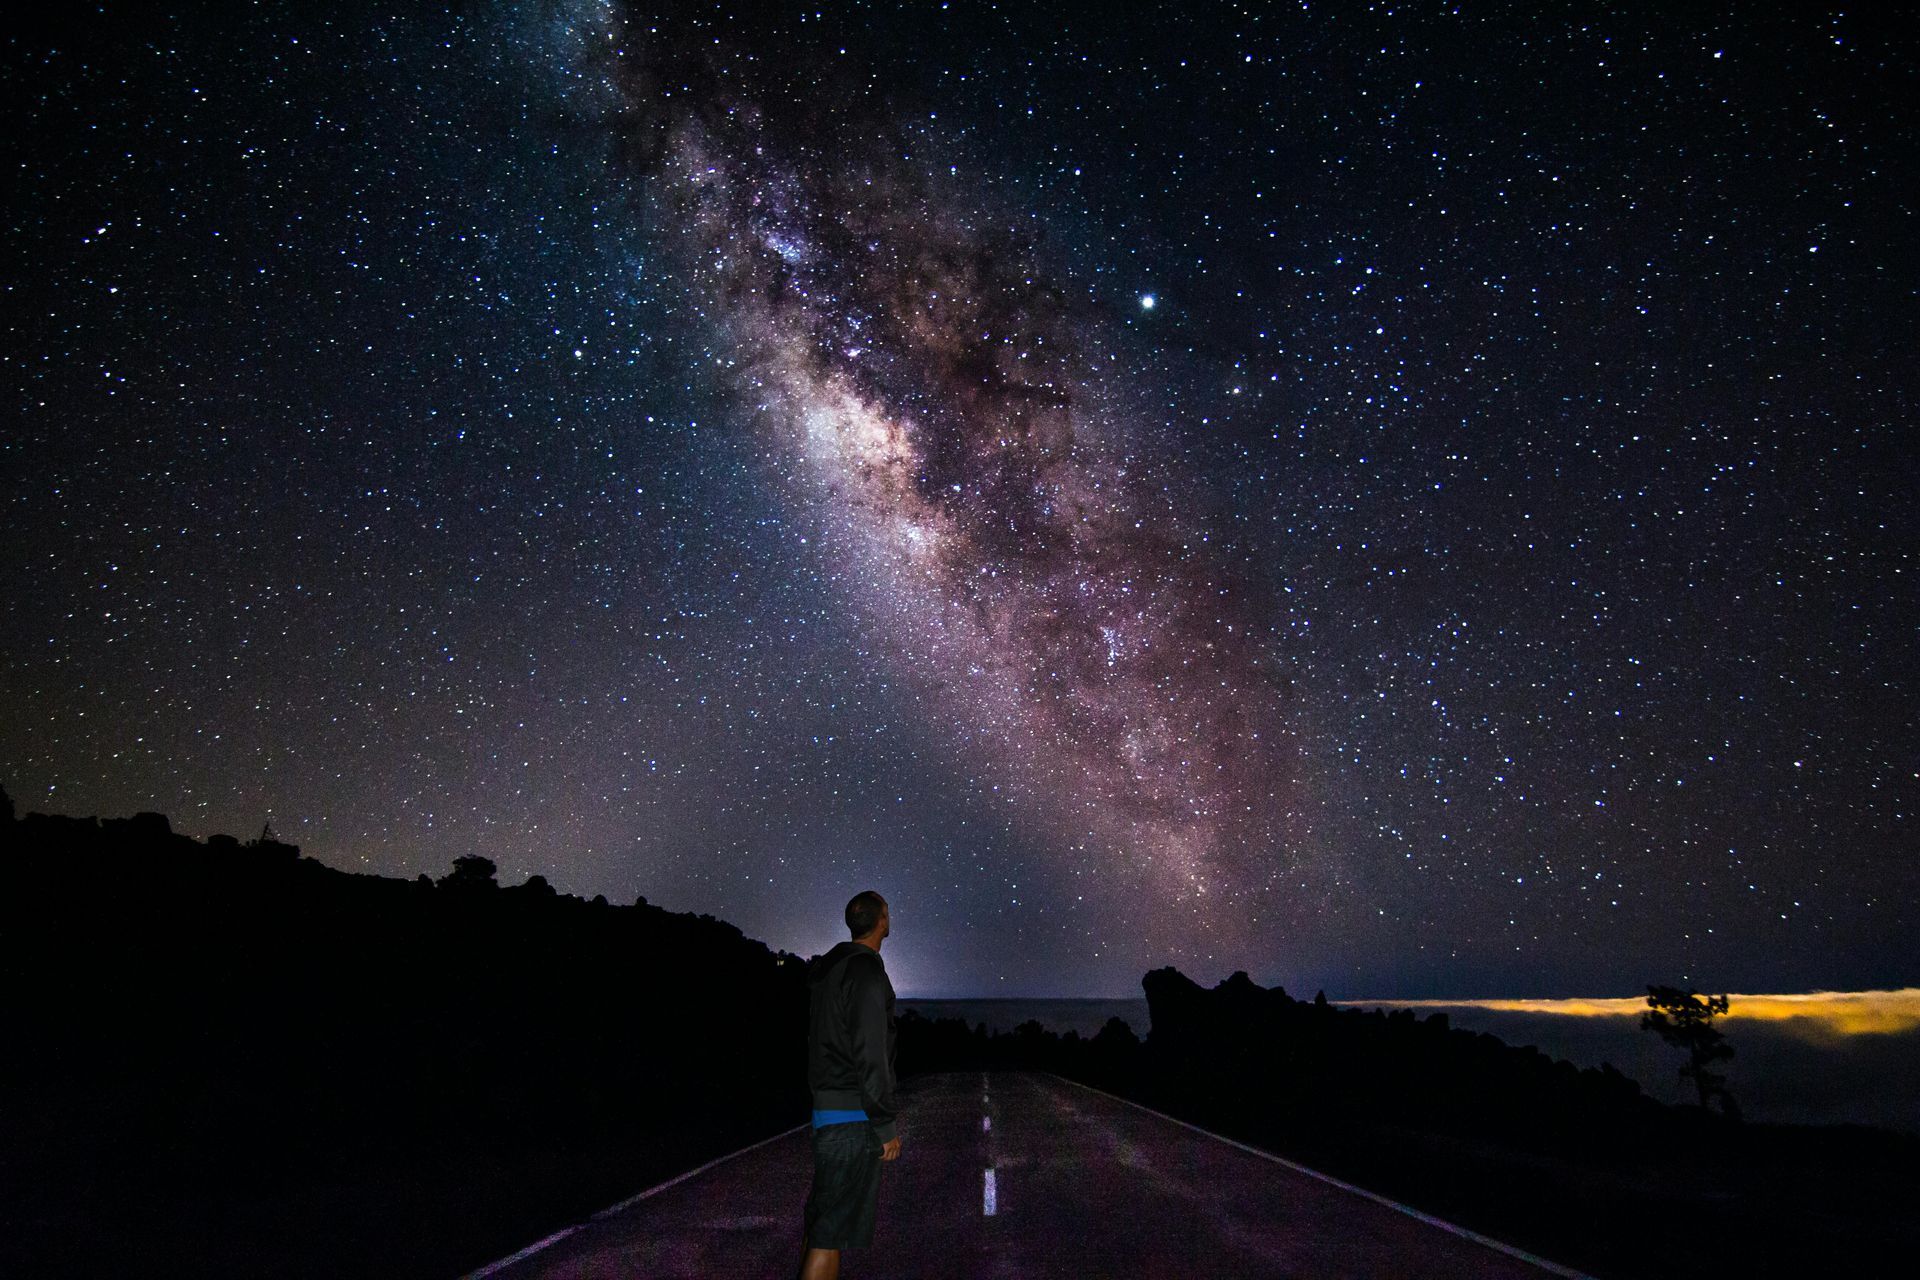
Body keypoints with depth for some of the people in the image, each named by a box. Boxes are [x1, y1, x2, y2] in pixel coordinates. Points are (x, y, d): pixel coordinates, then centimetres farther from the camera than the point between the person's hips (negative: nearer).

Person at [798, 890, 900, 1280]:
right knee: (835, 1226, -5)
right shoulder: (867, 973, -18)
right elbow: (870, 1056, -21)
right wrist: (886, 1125, -15)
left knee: (821, 1216, 17)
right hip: (853, 1116, -9)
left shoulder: (826, 969, 12)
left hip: (825, 1106, 9)